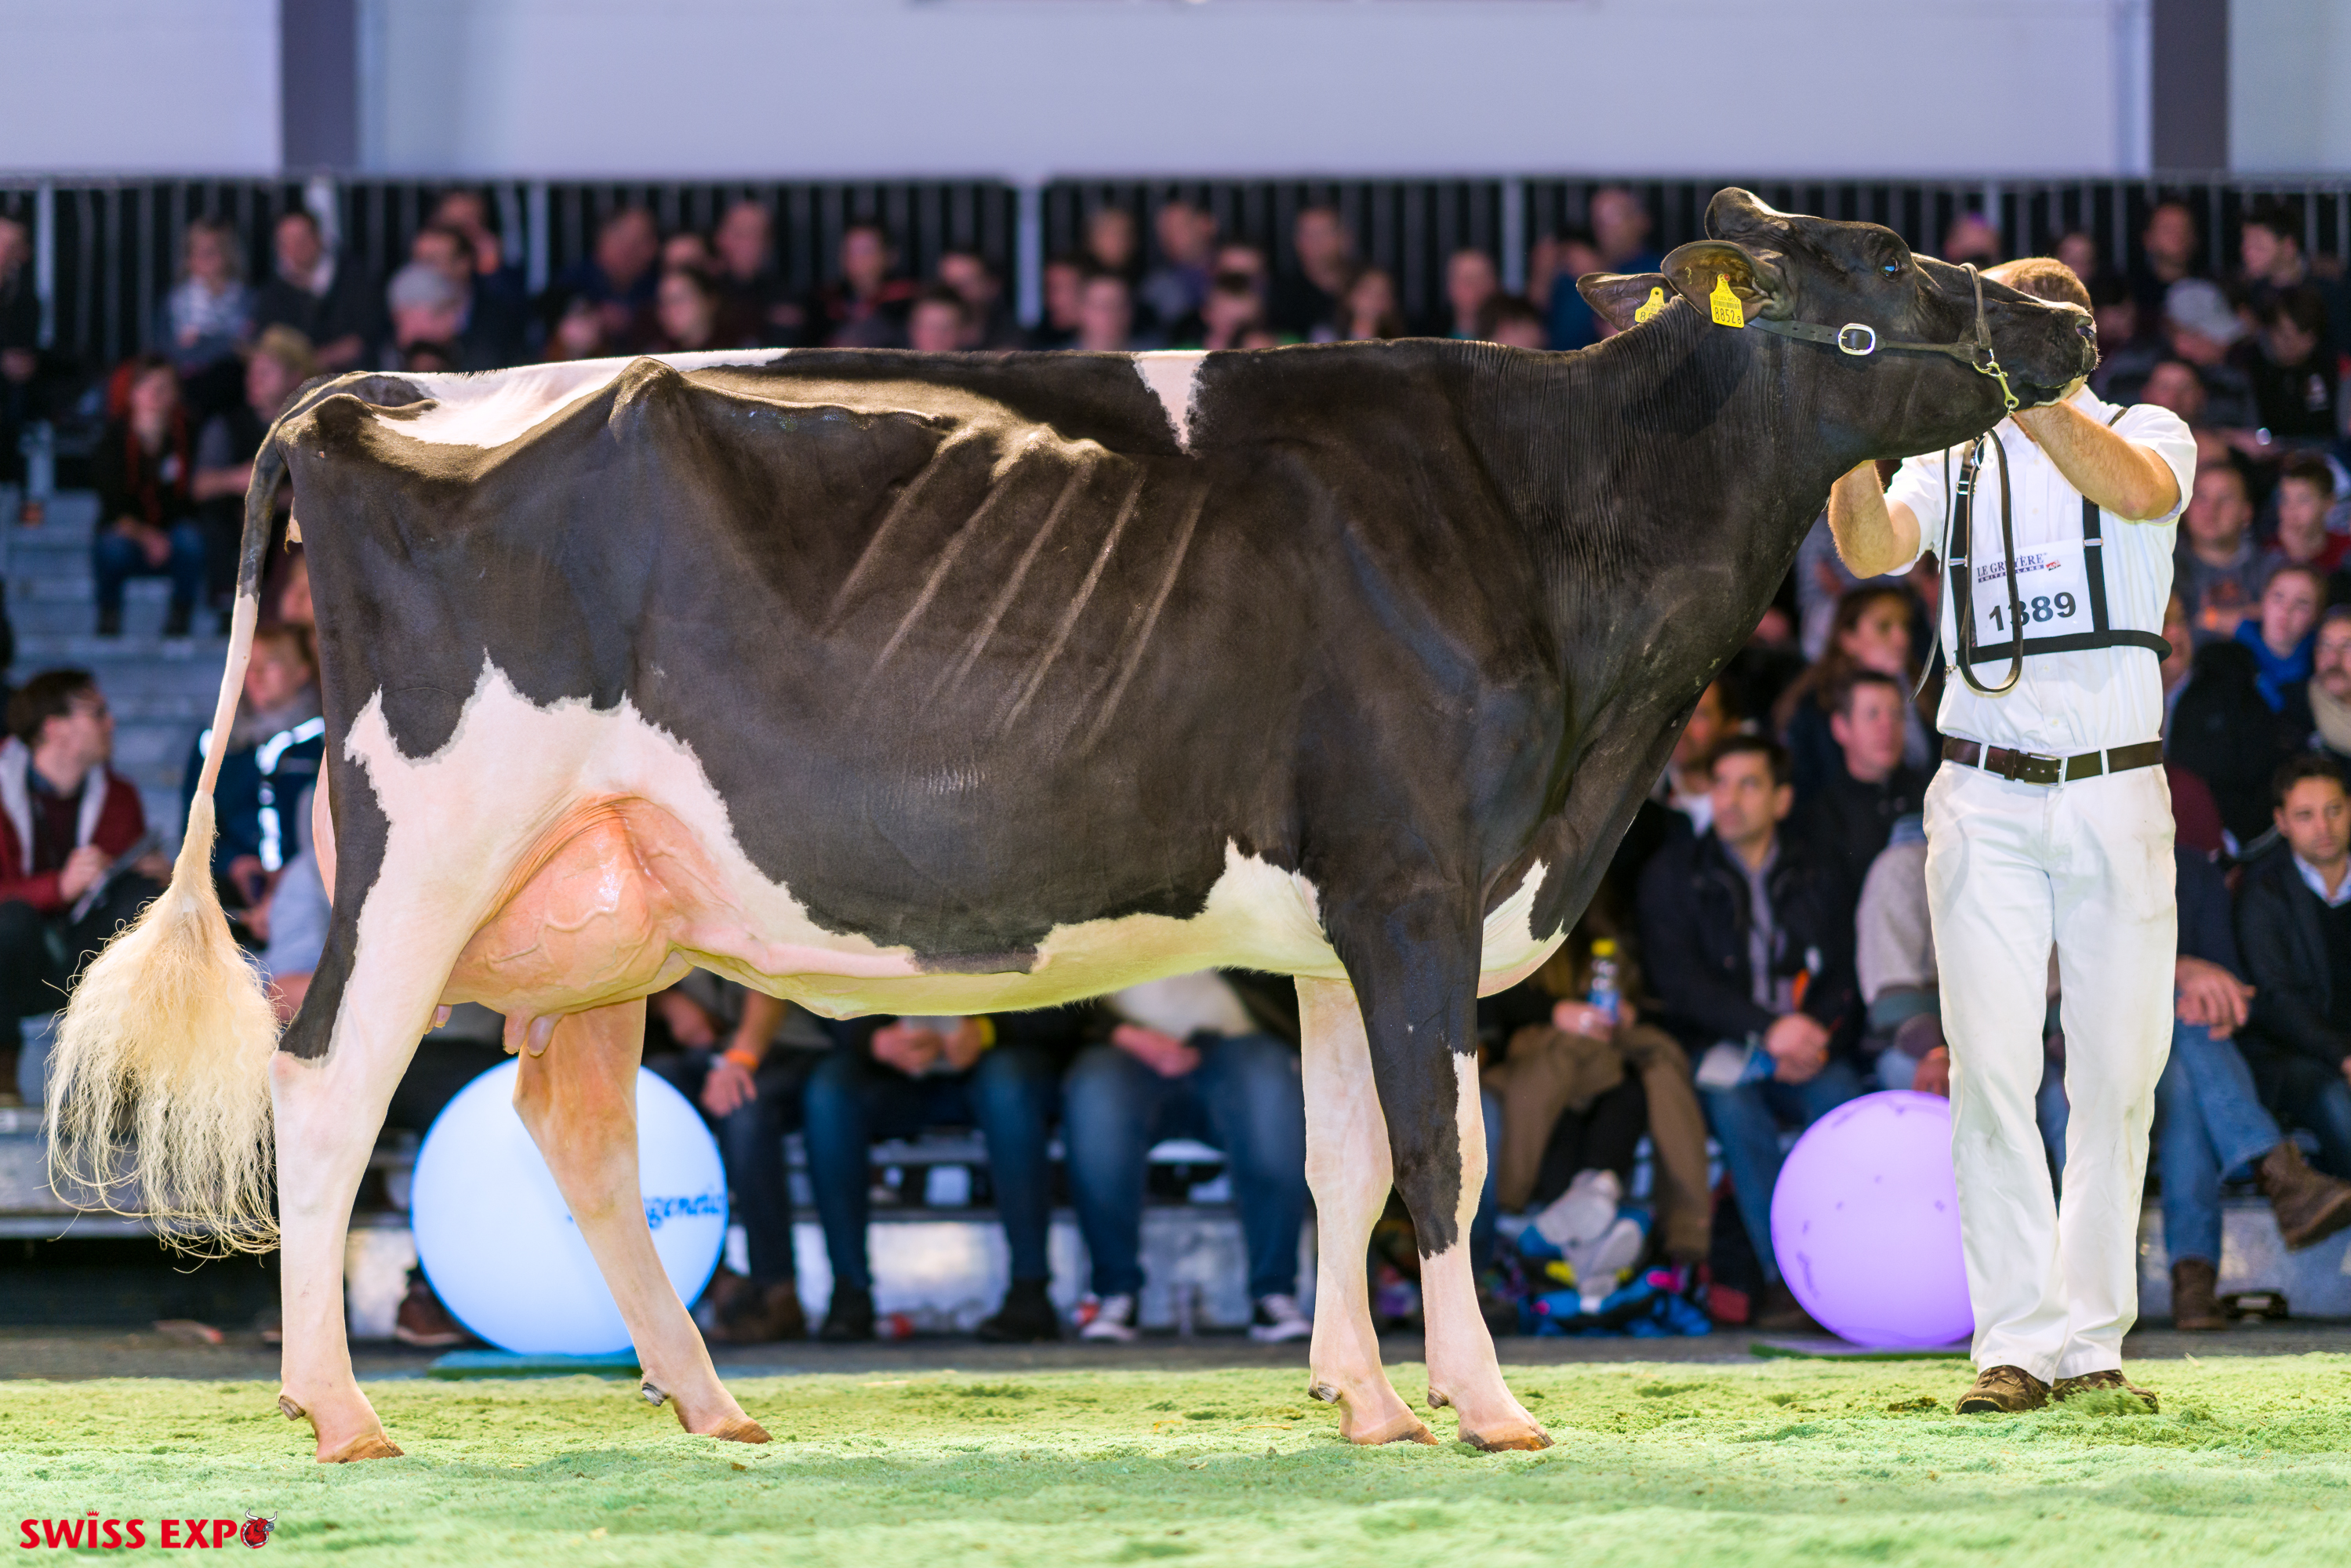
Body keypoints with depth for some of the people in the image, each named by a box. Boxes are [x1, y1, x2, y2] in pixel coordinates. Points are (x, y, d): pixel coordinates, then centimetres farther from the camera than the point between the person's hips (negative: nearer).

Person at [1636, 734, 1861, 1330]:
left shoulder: (1818, 884, 18)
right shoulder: (1672, 876, 9)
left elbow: (1840, 984, 9)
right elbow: (1679, 981, -5)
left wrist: (1814, 1037, -15)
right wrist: (1768, 1029, -19)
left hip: (1802, 1057, 2)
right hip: (1713, 1051, -2)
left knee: (1841, 1094, -32)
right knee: (1733, 1101, -36)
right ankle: (1781, 1276, -41)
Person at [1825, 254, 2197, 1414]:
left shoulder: (2147, 433, 6)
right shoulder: (1952, 461, 12)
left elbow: (2136, 488, -18)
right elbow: (1871, 545, -7)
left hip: (2116, 796, -1)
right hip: (1985, 798, 1)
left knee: (2117, 1075, 0)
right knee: (1992, 1071, -8)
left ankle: (2092, 1341, 7)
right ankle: (2016, 1344, -9)